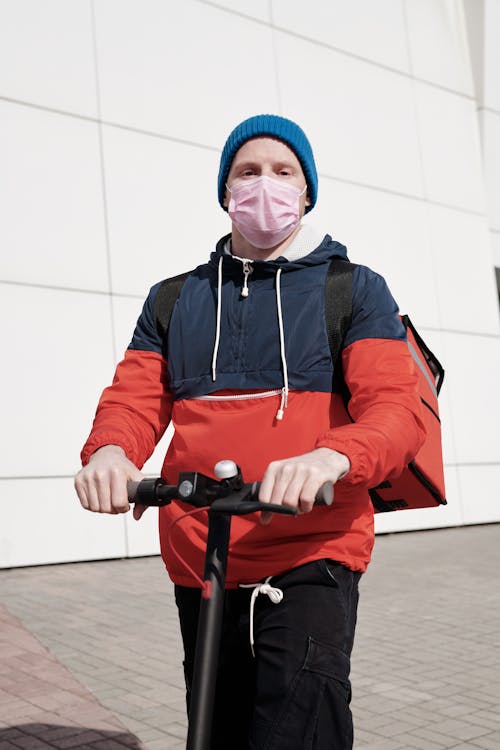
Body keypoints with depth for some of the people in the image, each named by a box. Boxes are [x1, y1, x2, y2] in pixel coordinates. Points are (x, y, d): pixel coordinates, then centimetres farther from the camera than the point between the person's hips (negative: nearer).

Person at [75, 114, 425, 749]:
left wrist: (332, 457, -31)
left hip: (313, 554, -3)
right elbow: (133, 398, 6)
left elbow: (397, 407, -8)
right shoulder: (173, 300, 15)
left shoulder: (355, 290, 5)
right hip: (197, 560, 4)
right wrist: (108, 451, -19)